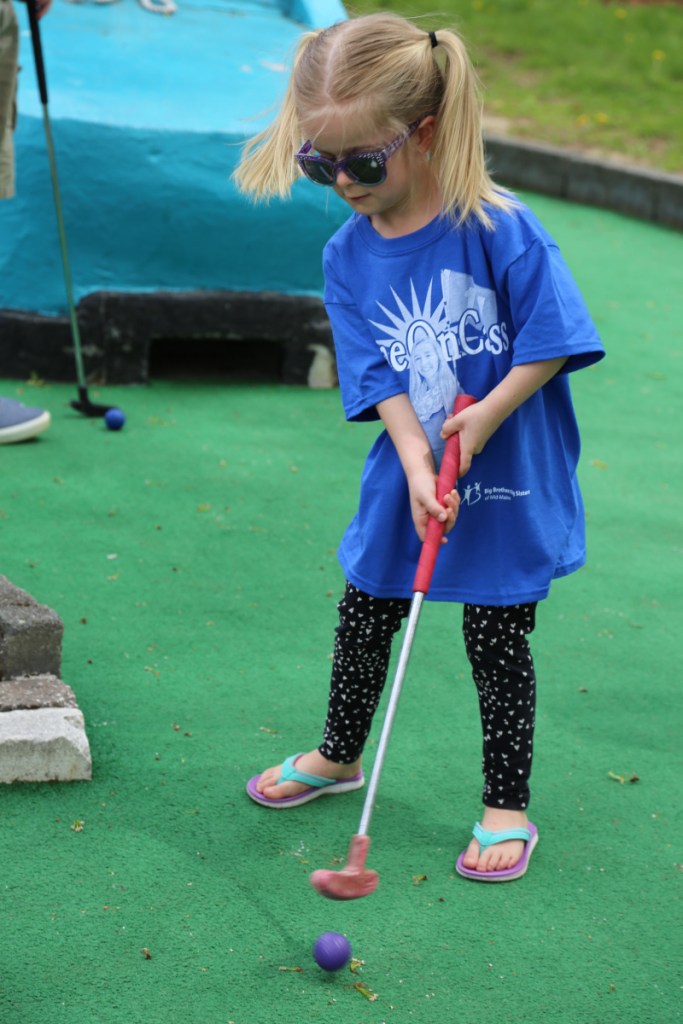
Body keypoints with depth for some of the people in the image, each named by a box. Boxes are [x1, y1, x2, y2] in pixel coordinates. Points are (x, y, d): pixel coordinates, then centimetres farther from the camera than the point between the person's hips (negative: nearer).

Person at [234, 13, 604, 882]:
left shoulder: (499, 228, -20)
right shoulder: (348, 255, -5)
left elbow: (552, 342, -15)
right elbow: (380, 377, -7)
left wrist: (484, 417, -22)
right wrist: (418, 470, -19)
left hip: (507, 483, -5)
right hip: (406, 476, 5)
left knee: (497, 643, 4)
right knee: (363, 619, 16)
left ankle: (507, 808, 21)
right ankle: (339, 756, 42)